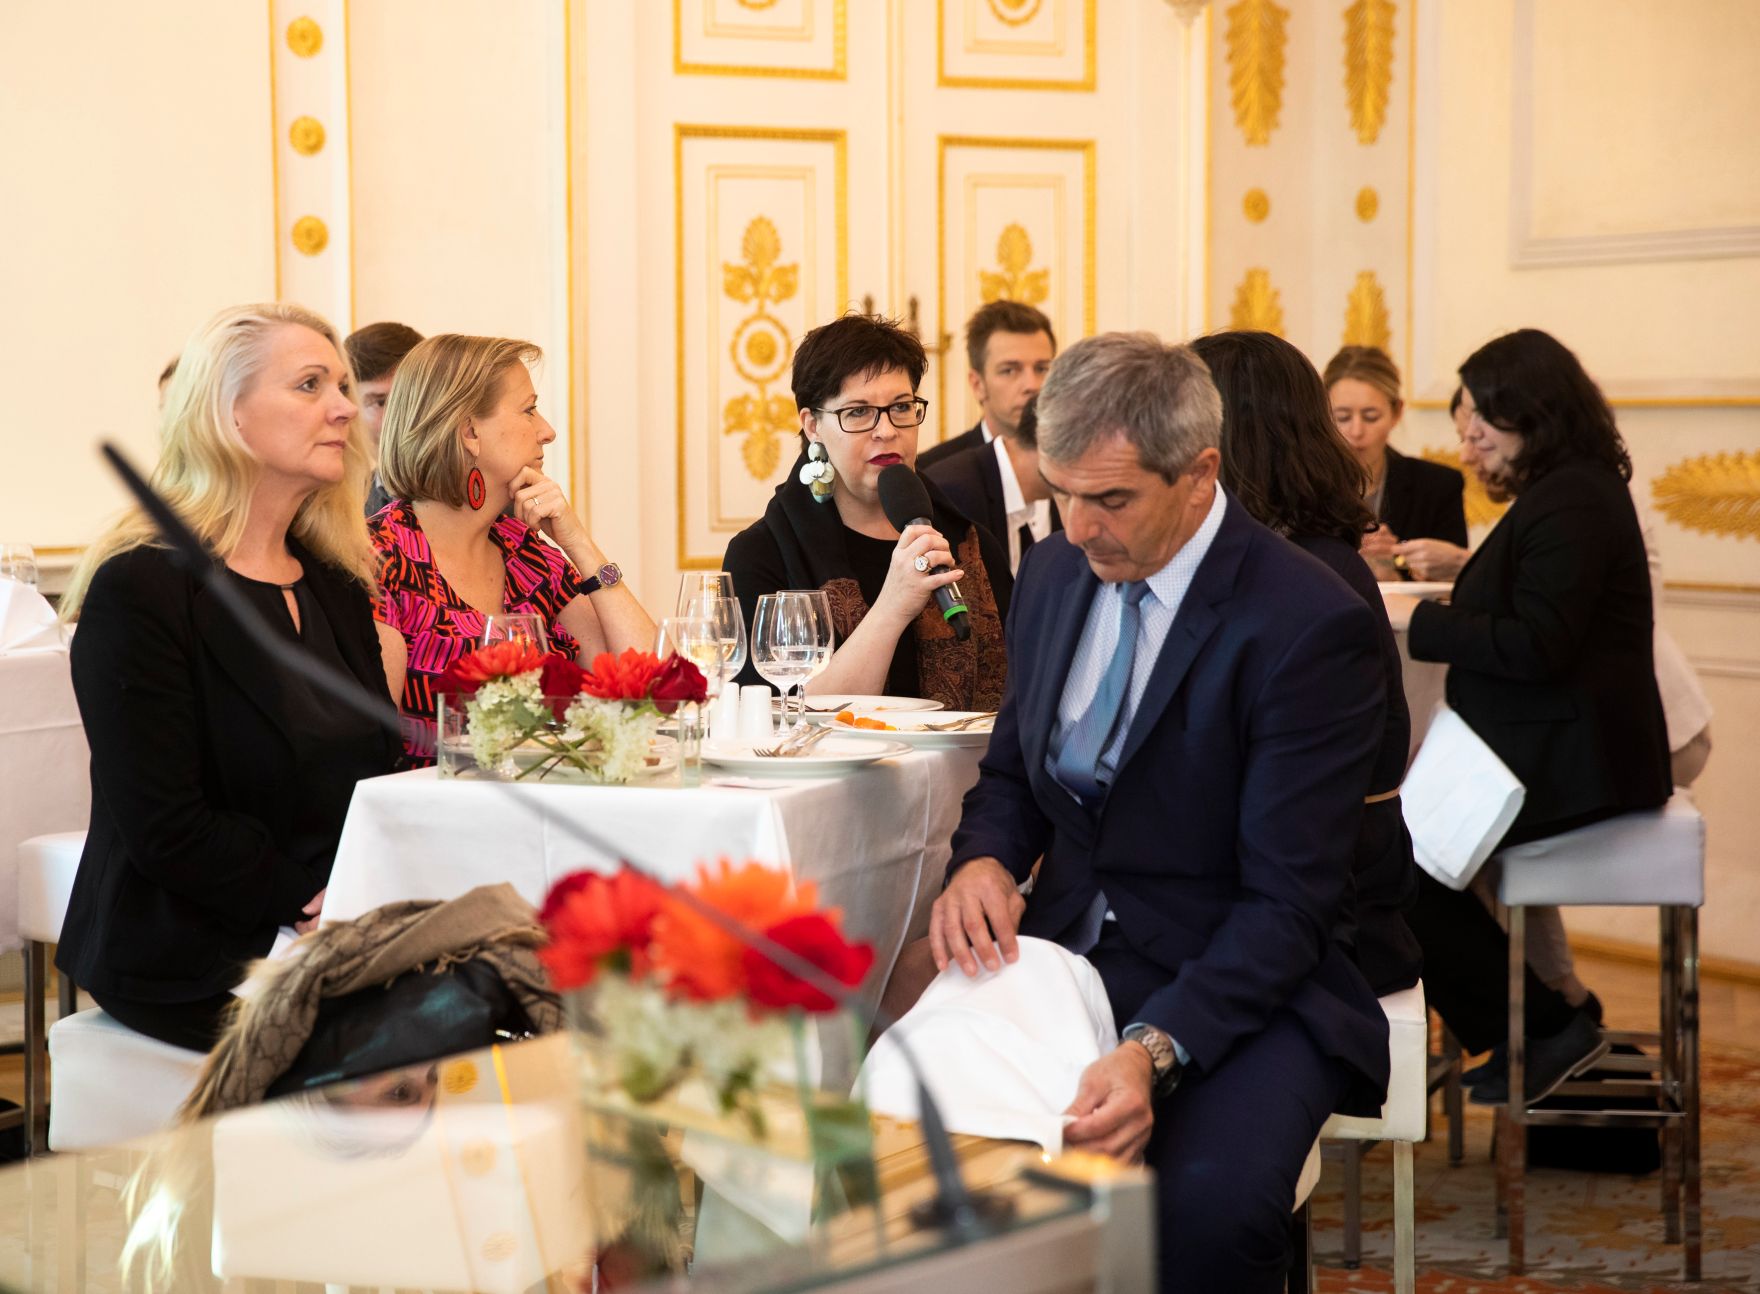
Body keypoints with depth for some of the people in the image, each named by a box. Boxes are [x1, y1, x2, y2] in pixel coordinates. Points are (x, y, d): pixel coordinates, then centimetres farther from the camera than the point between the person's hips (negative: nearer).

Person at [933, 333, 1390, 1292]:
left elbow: (1289, 904, -17)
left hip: (1244, 990, -5)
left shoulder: (1310, 626, -16)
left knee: (1209, 1203, -34)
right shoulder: (1054, 573, 5)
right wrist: (983, 862, -6)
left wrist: (1156, 1051, -32)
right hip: (1066, 956, 5)